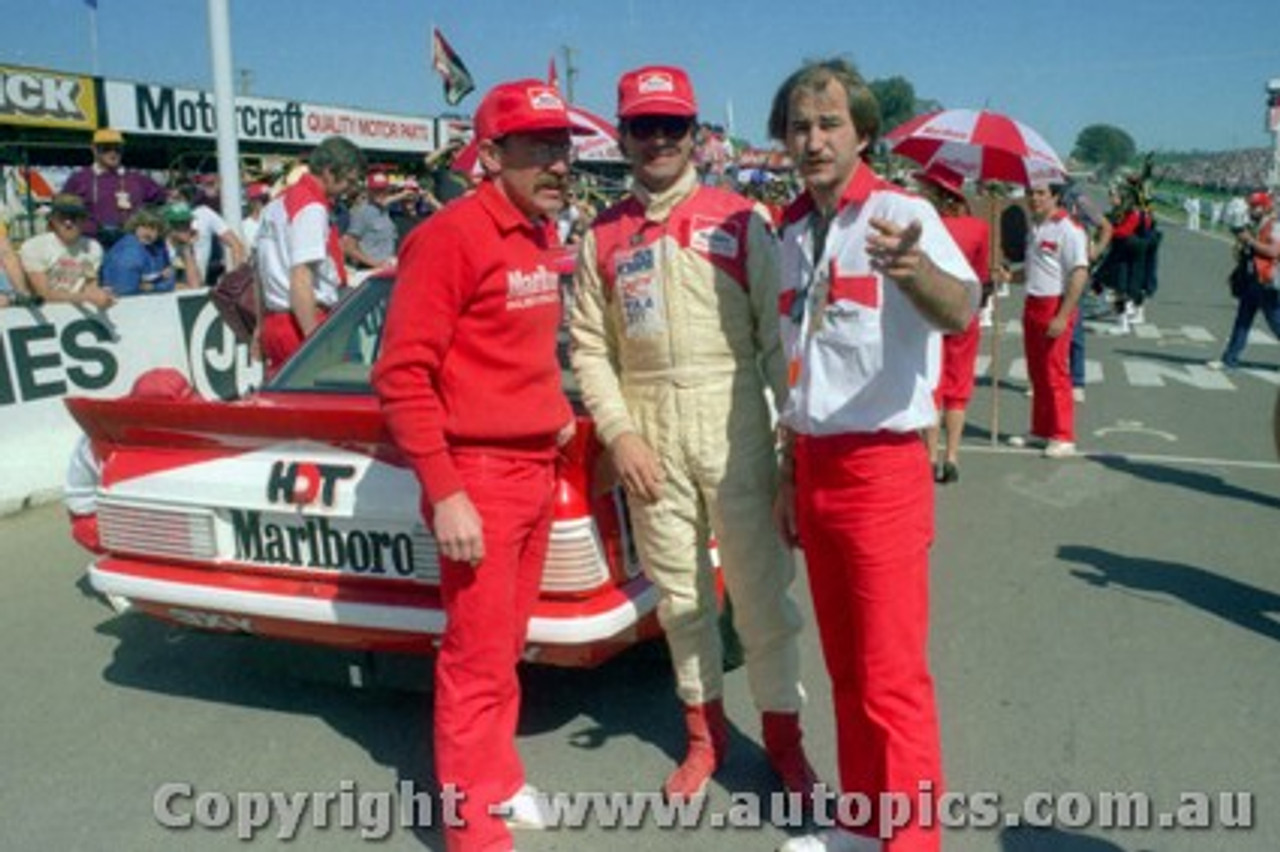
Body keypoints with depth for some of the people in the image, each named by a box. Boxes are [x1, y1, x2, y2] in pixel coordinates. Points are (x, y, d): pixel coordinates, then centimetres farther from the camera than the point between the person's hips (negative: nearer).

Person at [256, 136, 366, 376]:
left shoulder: (281, 201, 17)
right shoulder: (312, 208, -12)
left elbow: (261, 271, 22)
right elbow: (301, 279, -22)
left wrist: (262, 327, 27)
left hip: (274, 320, 10)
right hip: (304, 323, -10)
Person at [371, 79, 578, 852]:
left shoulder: (543, 236, 11)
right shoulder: (450, 236, -15)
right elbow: (402, 375, -17)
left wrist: (556, 410, 11)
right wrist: (443, 493, -20)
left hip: (540, 469, 8)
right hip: (481, 475, -8)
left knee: (507, 643, 19)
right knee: (477, 657, 2)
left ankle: (499, 778, 35)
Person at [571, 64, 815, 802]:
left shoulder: (741, 220, 1)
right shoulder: (603, 238, 7)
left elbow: (778, 334, -1)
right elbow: (591, 348, 6)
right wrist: (620, 435, -5)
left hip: (736, 430, -2)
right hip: (649, 441, 2)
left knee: (762, 588, 5)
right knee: (680, 594, 13)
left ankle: (784, 733, 24)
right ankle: (705, 730, 32)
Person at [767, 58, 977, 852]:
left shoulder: (901, 211, -12)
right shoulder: (794, 232, 10)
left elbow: (960, 310, -31)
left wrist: (915, 271, -53)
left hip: (883, 468, -7)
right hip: (816, 467, 7)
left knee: (893, 677, 0)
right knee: (846, 667, 17)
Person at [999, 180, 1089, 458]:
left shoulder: (1068, 230, -13)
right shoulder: (1034, 227, 14)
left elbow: (1080, 275, -18)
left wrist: (1062, 317, -23)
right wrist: (1010, 276, 3)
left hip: (1056, 307, -8)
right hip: (1032, 305, 8)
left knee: (1055, 373, -6)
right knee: (1036, 373, 14)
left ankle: (1063, 438, 0)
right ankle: (1040, 431, 24)